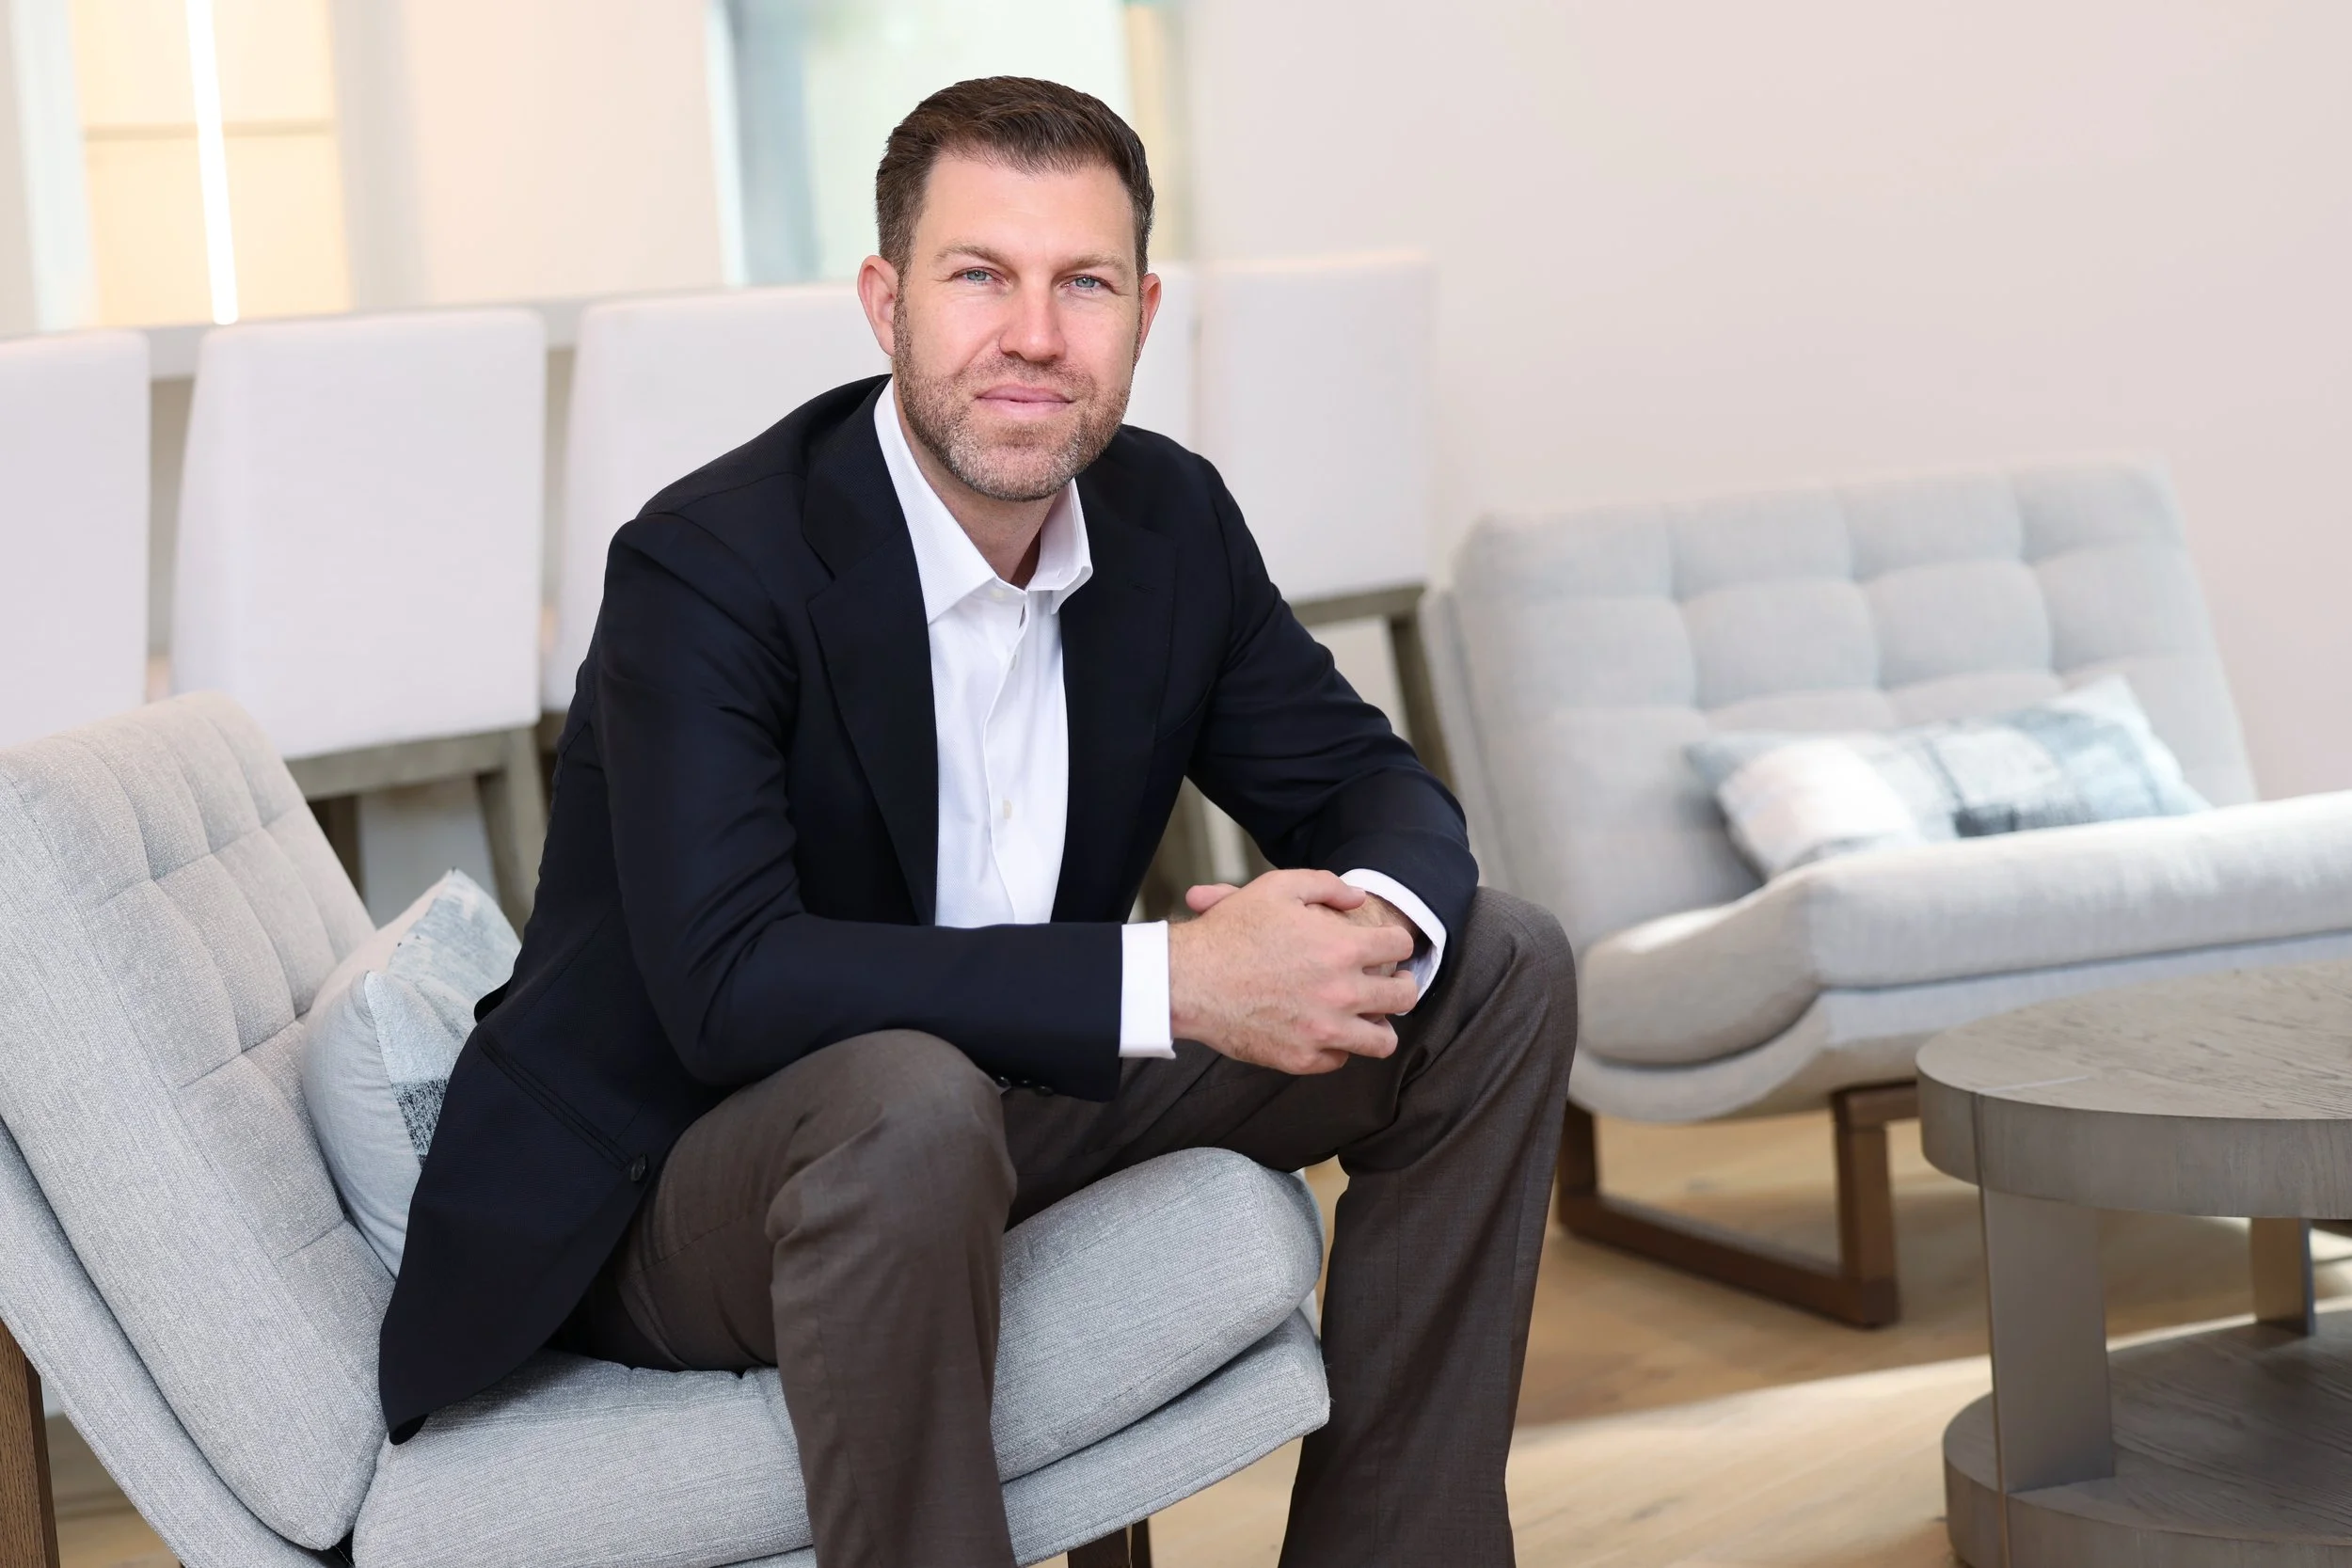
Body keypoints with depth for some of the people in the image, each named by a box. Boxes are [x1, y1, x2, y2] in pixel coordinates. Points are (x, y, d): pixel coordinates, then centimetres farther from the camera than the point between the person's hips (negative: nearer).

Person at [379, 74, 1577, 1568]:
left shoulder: (1170, 519, -3)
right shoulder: (708, 565, -23)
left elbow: (1370, 783, 4)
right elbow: (728, 985, -33)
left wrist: (1380, 925, -23)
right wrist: (1168, 979, -37)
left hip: (1008, 1103, 7)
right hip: (662, 1191, -7)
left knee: (1501, 970, 1)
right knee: (906, 1104, -41)